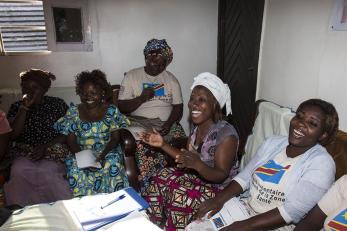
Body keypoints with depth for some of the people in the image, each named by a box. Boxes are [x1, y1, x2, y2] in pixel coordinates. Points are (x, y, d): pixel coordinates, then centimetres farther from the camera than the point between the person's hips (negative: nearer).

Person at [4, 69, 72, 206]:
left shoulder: (58, 104, 3)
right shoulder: (16, 107, 10)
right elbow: (13, 135, -3)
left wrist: (46, 146, -15)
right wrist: (24, 108, -9)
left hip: (52, 150, -2)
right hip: (24, 152, 3)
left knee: (45, 171, -32)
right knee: (18, 171, -29)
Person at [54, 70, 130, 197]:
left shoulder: (111, 110, 1)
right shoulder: (73, 111, 5)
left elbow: (115, 138, -3)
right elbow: (71, 141, 2)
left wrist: (103, 154, -21)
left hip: (107, 151, -1)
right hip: (82, 152, 2)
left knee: (112, 162, -32)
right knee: (73, 164, -29)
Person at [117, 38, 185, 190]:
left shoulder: (171, 79, 12)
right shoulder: (131, 76, 6)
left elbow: (178, 107, 5)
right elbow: (121, 107, 2)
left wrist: (169, 123, -13)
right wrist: (142, 98, -14)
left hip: (166, 123, 2)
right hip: (139, 122, -2)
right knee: (142, 147, -31)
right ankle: (144, 187, -11)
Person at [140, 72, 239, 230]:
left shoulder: (226, 134, -24)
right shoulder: (196, 126, -1)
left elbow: (221, 176, -23)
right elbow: (187, 159, 5)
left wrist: (198, 165, -41)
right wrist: (163, 144, -3)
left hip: (219, 188, -7)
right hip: (197, 177, 7)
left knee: (180, 194, -28)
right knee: (161, 178, -12)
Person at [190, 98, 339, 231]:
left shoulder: (321, 163, -13)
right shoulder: (272, 143, 3)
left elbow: (293, 211, -20)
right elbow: (244, 177, 3)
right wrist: (219, 199, -12)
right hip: (243, 208, 5)